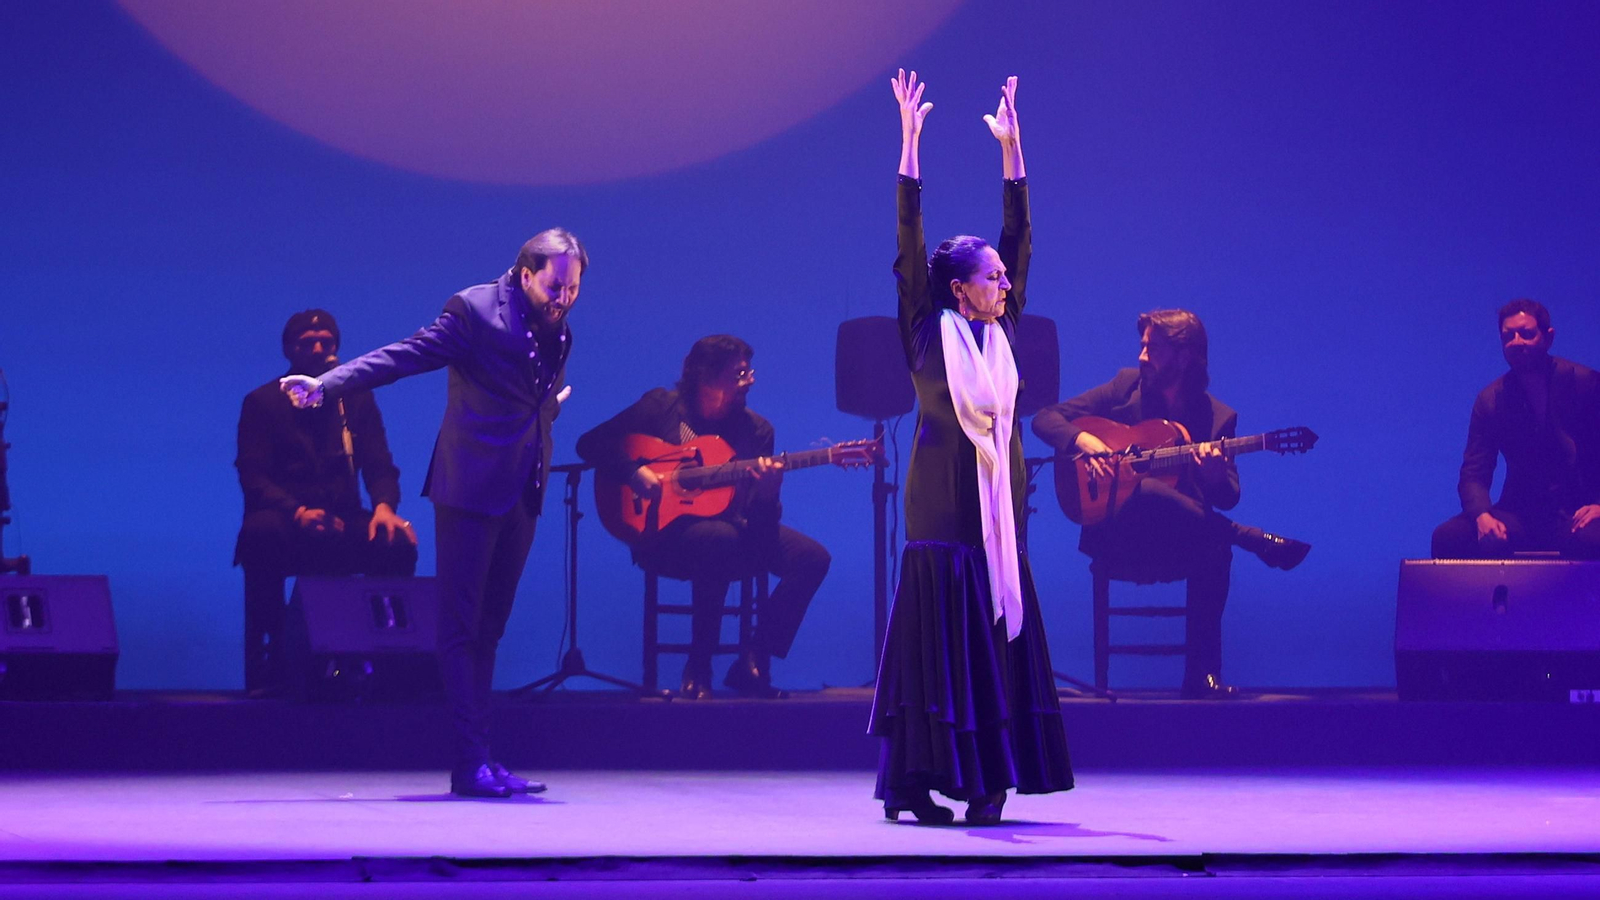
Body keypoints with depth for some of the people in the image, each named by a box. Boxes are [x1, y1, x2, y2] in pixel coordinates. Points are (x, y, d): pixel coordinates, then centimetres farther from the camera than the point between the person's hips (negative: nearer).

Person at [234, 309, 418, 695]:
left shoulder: (356, 398, 14)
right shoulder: (262, 402, 6)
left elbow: (379, 466, 8)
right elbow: (253, 478, -4)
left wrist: (384, 506, -16)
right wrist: (297, 513, -24)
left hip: (342, 525, 3)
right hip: (285, 524, -3)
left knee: (396, 543, -28)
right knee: (261, 533, -38)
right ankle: (268, 666, -33)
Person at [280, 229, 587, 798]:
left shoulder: (558, 327, 12)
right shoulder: (474, 309, -9)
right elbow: (406, 356, -15)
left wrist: (551, 400, 10)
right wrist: (327, 384, -25)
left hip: (523, 494, 7)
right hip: (471, 489, -7)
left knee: (488, 627, 9)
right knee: (462, 627, -4)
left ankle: (479, 758, 11)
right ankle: (471, 762, -6)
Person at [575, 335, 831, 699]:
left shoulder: (756, 430, 5)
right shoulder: (663, 407, -2)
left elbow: (760, 520, -1)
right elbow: (592, 443, -3)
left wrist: (766, 494, -24)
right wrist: (634, 472, -19)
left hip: (730, 528, 5)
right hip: (665, 534, -4)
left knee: (812, 558, -18)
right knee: (720, 539, -39)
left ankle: (753, 663, -11)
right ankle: (698, 667, -24)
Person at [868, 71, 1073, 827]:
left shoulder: (1001, 330, 11)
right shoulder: (930, 332, -2)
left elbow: (1019, 235, 13)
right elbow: (909, 242, -6)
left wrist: (1011, 148, 10)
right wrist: (910, 143, -10)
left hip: (998, 514, 6)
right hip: (944, 514, -5)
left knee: (998, 645, 3)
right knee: (938, 648, -5)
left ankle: (988, 782, 6)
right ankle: (914, 782, -1)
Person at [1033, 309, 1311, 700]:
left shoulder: (1217, 418, 5)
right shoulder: (1127, 386, 5)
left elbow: (1228, 498, 0)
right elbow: (1045, 418, 5)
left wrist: (1215, 477, -25)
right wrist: (1083, 440, -17)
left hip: (1179, 543, 1)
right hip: (1115, 540, -1)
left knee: (1215, 550, -34)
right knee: (1146, 491, -35)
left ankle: (1202, 674, -26)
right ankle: (1256, 541, -20)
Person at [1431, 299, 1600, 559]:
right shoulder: (1491, 400, 6)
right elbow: (1473, 475, 4)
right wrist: (1482, 515, -18)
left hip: (1575, 515, -3)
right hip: (1519, 515, 3)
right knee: (1447, 538, -23)